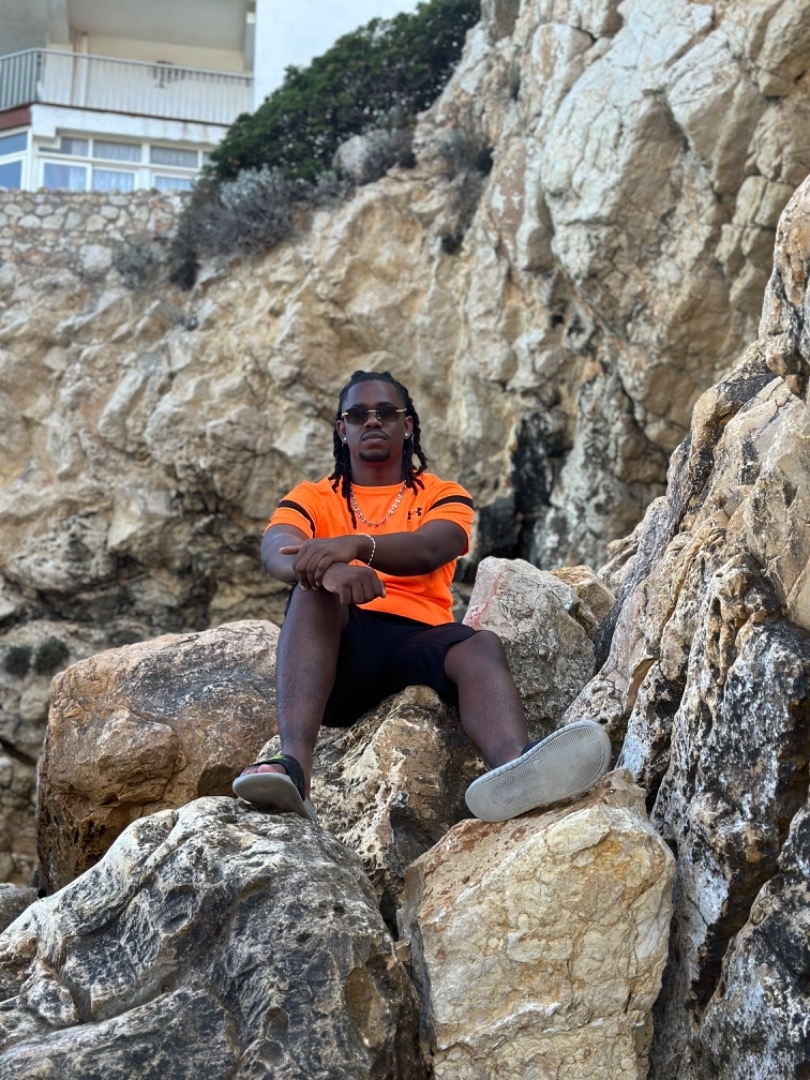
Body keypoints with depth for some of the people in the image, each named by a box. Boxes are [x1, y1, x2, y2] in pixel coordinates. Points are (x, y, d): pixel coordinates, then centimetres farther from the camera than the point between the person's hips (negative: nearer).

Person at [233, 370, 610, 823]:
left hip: (418, 636, 0)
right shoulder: (312, 498, 17)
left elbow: (427, 551, -10)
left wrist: (356, 544, -31)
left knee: (481, 645, -31)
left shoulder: (444, 496, 16)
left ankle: (515, 770, -66)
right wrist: (327, 568, -33)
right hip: (337, 645, 0)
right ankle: (293, 763, -50)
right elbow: (276, 550, -8)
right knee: (318, 583, -30)